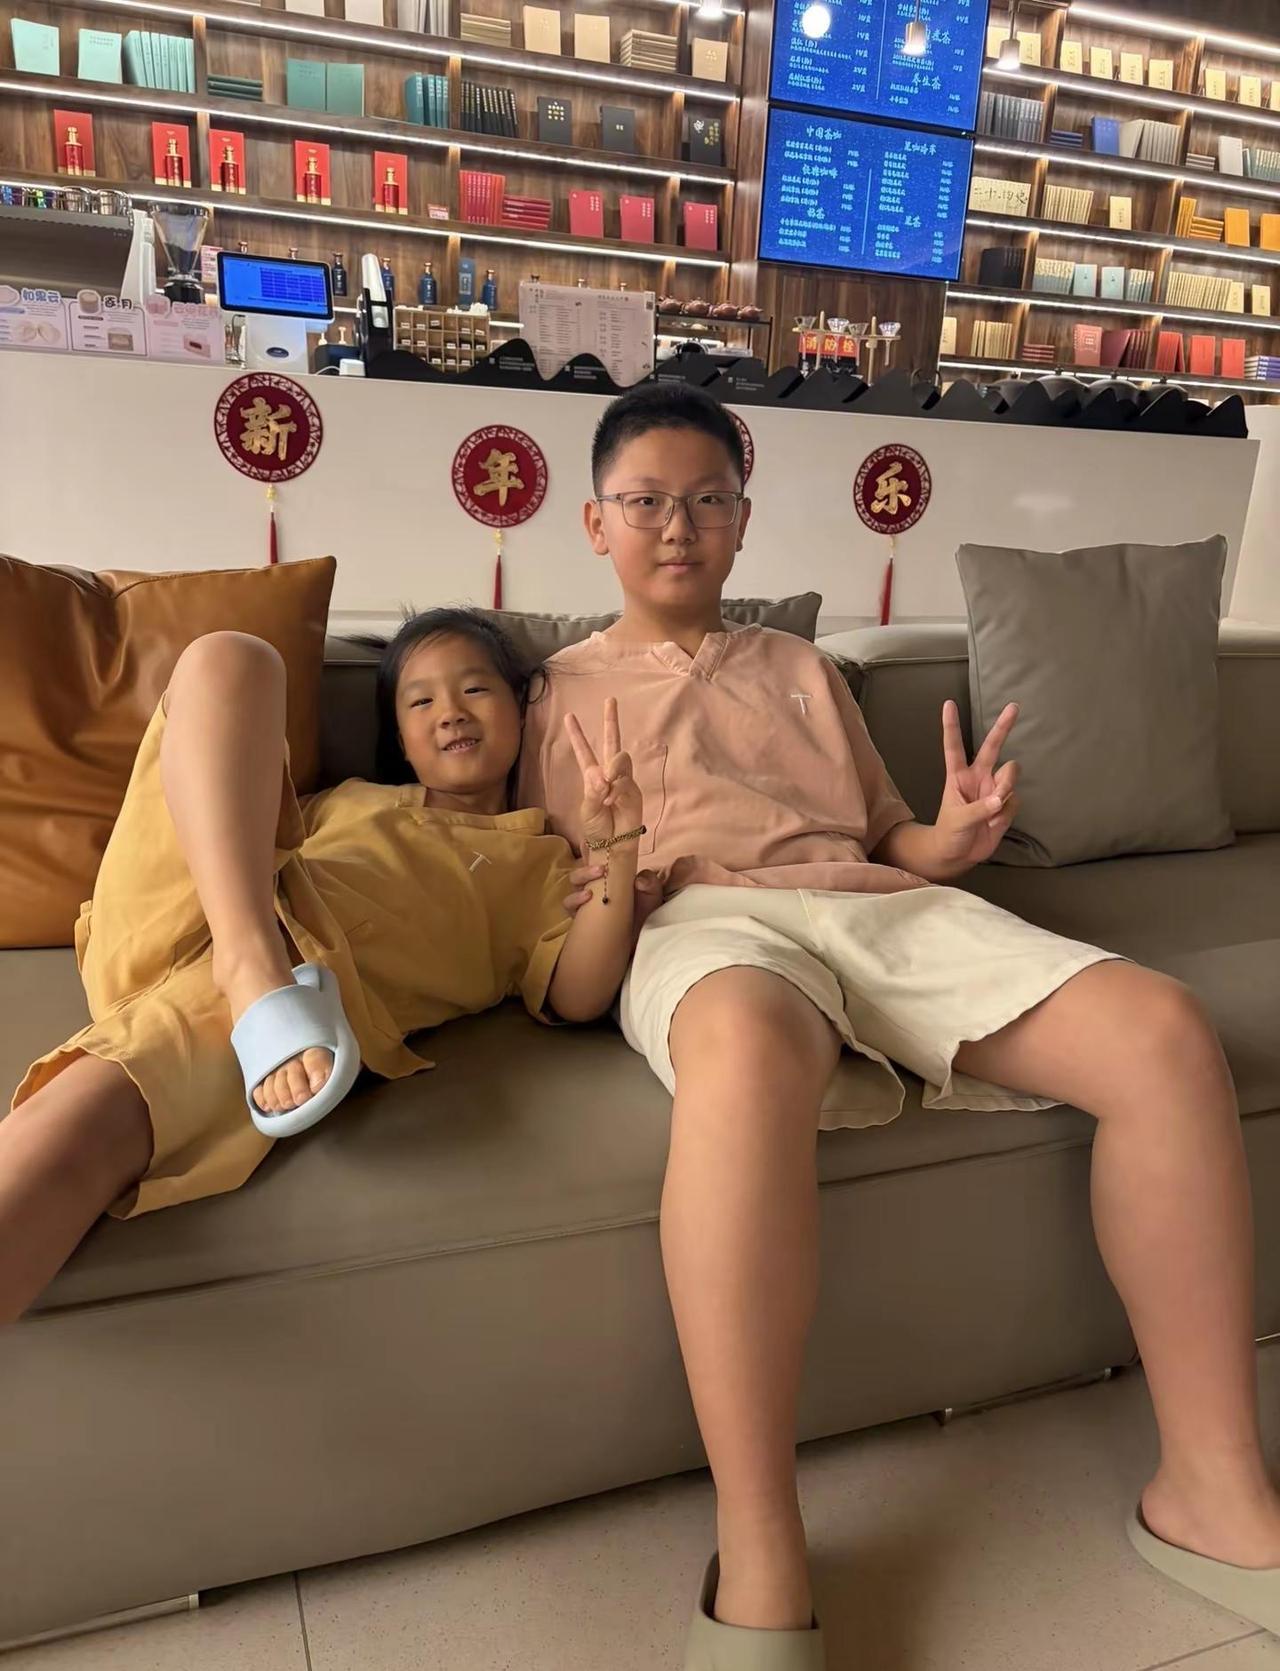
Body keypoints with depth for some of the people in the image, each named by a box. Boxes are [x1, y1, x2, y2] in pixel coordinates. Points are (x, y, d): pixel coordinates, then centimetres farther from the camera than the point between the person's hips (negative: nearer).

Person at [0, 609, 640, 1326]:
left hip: (320, 972, -4)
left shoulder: (537, 860, 22)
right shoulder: (348, 799, 35)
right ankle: (258, 976, -26)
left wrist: (618, 850, -9)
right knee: (231, 657, -9)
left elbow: (577, 995, 5)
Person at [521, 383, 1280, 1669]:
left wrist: (951, 838, 4)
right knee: (749, 1049, -43)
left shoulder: (803, 670, 31)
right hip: (704, 921, -3)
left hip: (881, 906, 4)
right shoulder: (564, 692, 22)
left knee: (1162, 1029, -22)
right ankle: (758, 1565, -29)